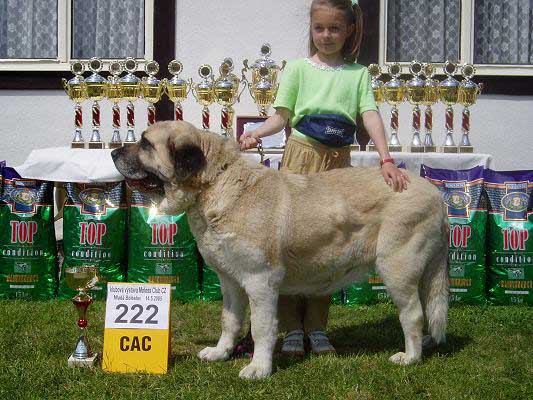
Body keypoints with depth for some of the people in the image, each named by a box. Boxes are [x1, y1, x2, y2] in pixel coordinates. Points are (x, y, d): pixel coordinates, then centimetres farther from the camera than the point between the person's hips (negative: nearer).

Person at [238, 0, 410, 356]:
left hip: (339, 161, 1)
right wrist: (257, 133, -19)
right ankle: (292, 327, 7)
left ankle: (316, 326, 15)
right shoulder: (298, 68, 5)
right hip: (302, 155, -1)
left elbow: (371, 116, -4)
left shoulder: (358, 73, 7)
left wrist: (387, 159, -18)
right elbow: (282, 116, 1)